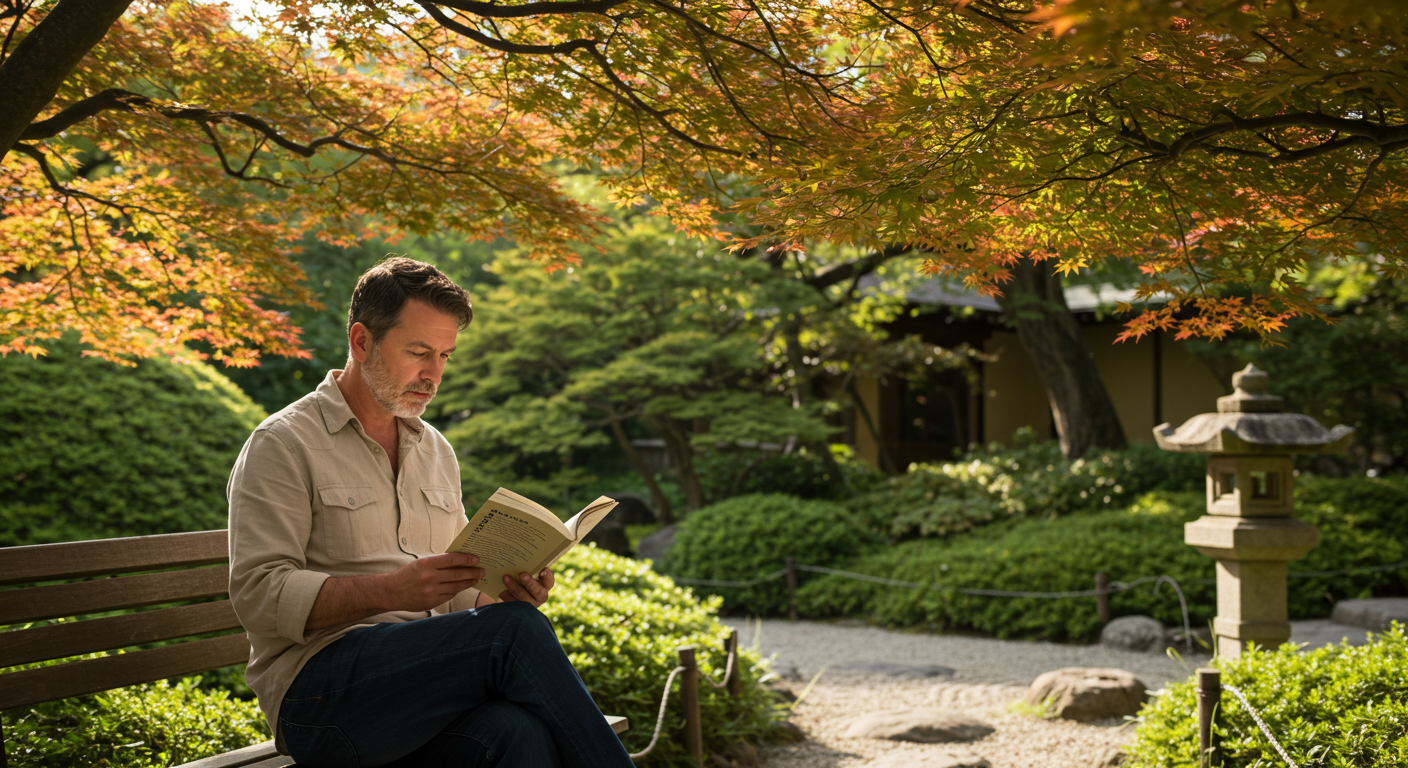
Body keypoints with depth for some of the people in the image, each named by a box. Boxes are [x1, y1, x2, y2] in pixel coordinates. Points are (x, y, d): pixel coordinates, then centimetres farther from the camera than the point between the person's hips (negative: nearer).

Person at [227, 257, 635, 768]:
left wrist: (503, 593, 2)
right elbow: (259, 595, -10)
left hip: (425, 678, 5)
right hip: (318, 691, -5)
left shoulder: (436, 452, 22)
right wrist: (390, 590, -23)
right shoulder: (284, 445, 0)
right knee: (516, 632, -30)